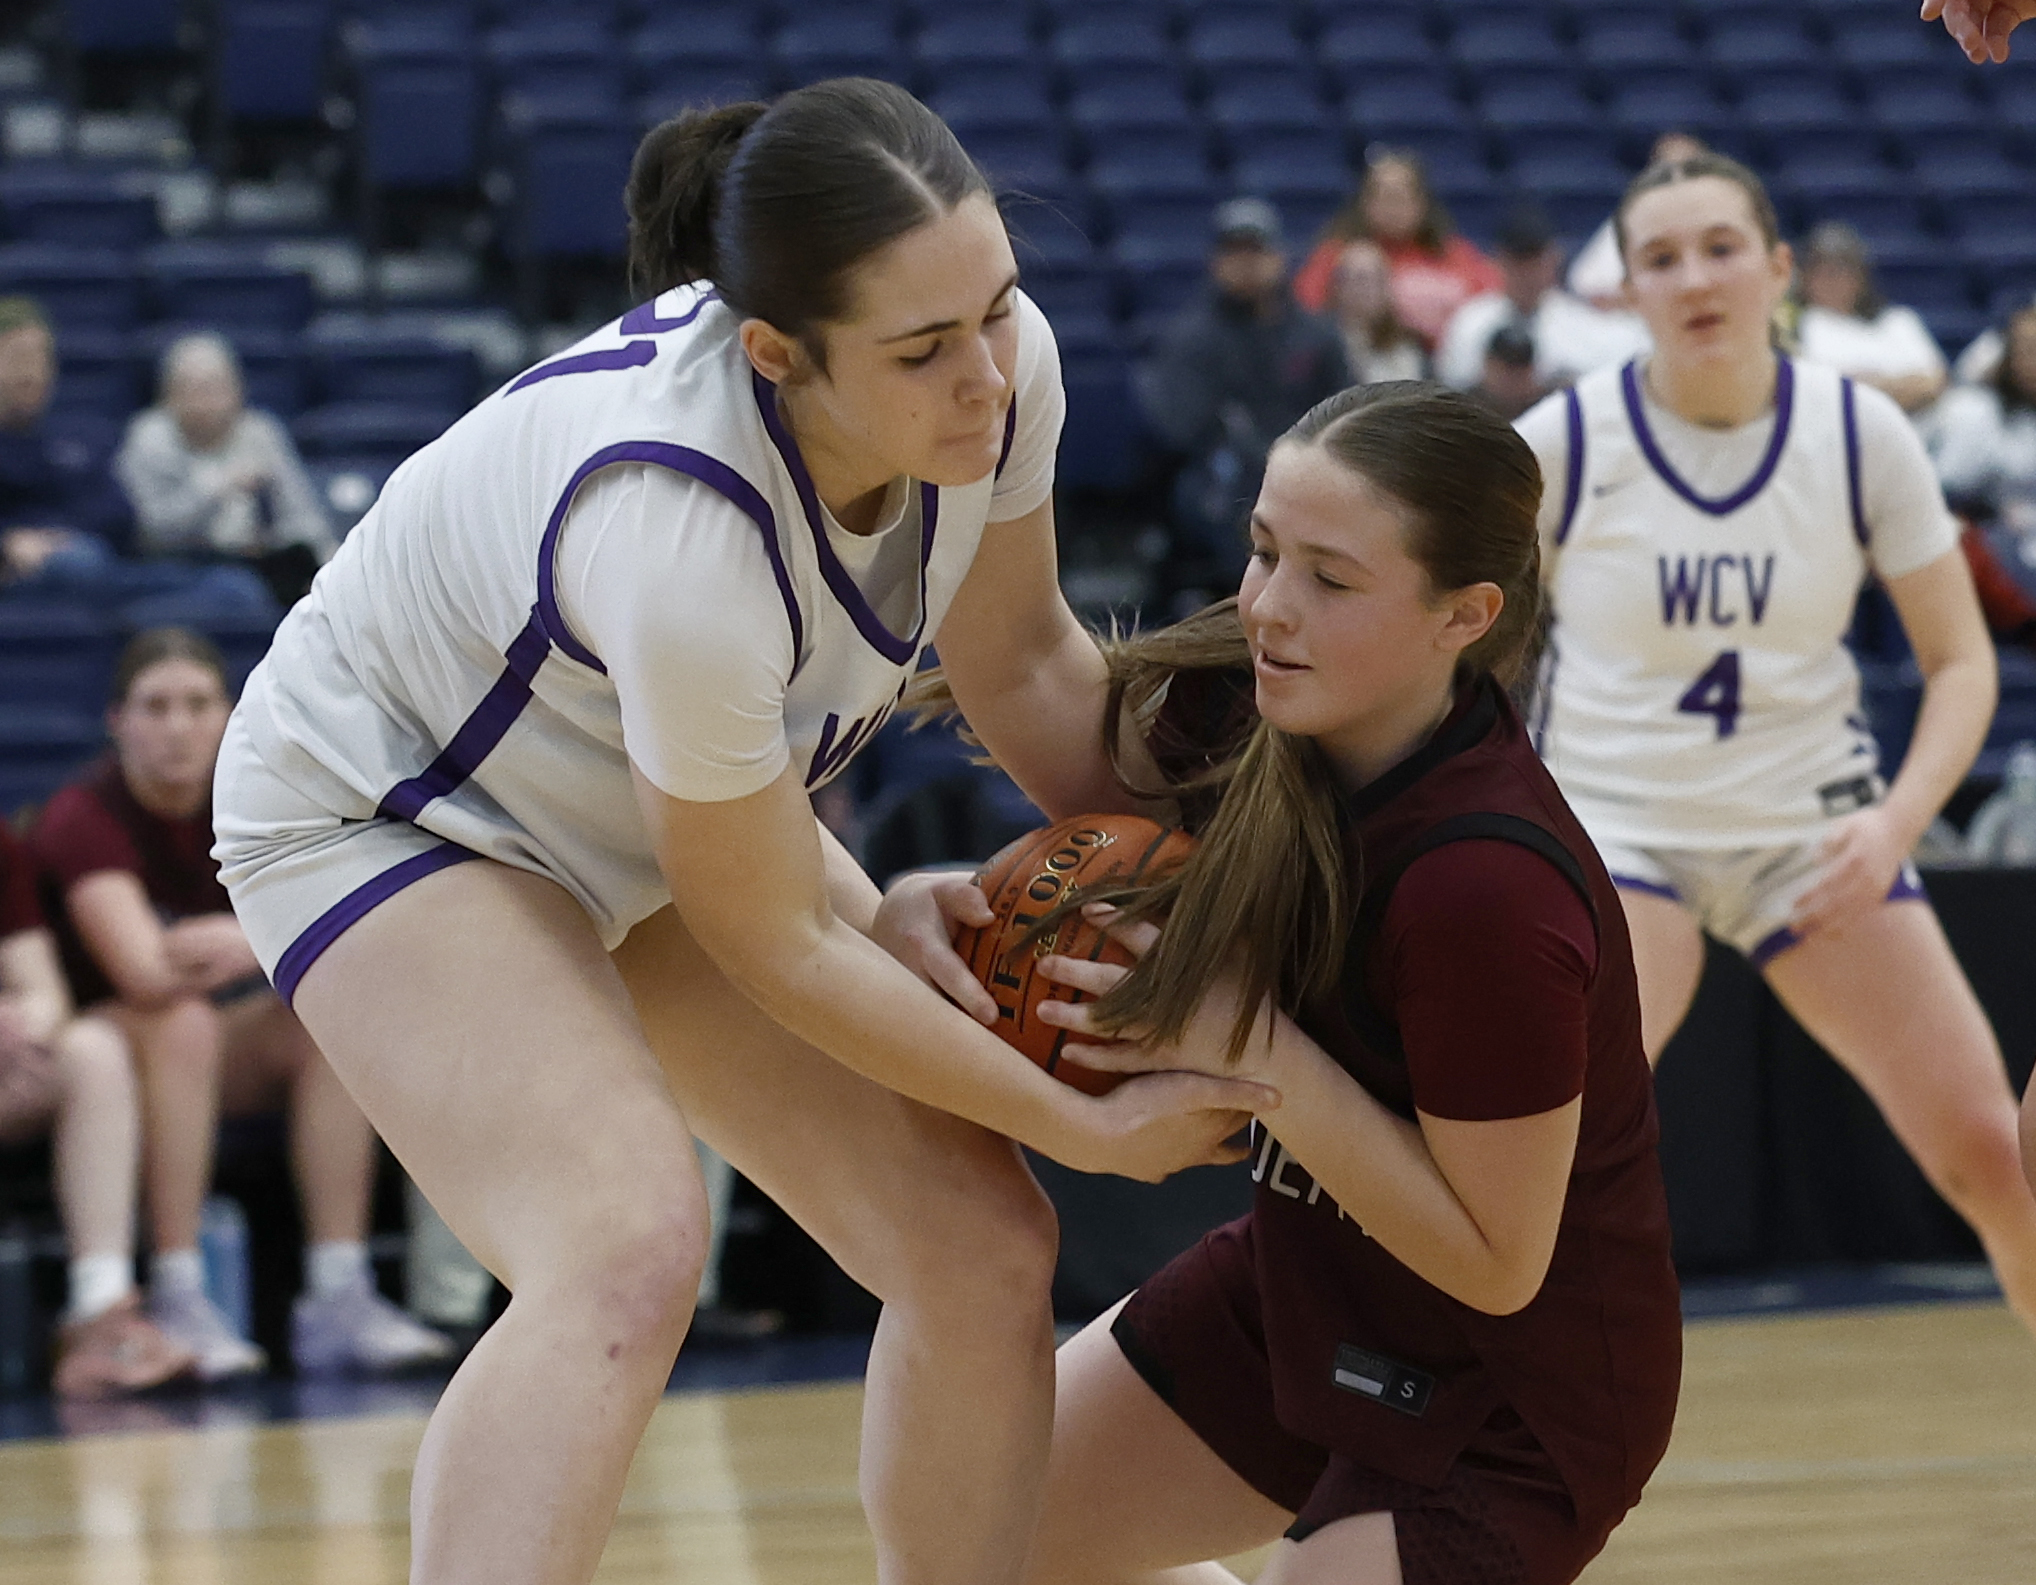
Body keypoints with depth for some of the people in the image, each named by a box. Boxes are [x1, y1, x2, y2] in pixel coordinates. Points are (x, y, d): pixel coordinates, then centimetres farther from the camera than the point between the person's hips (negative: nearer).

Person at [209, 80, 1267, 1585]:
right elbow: (775, 945, -26)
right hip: (385, 812, -8)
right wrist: (1086, 1126, -18)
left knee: (983, 1249, 0)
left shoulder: (1002, 362, -22)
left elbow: (1020, 659, 1)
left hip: (663, 805, 8)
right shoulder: (681, 530, -41)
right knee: (629, 1252, -32)